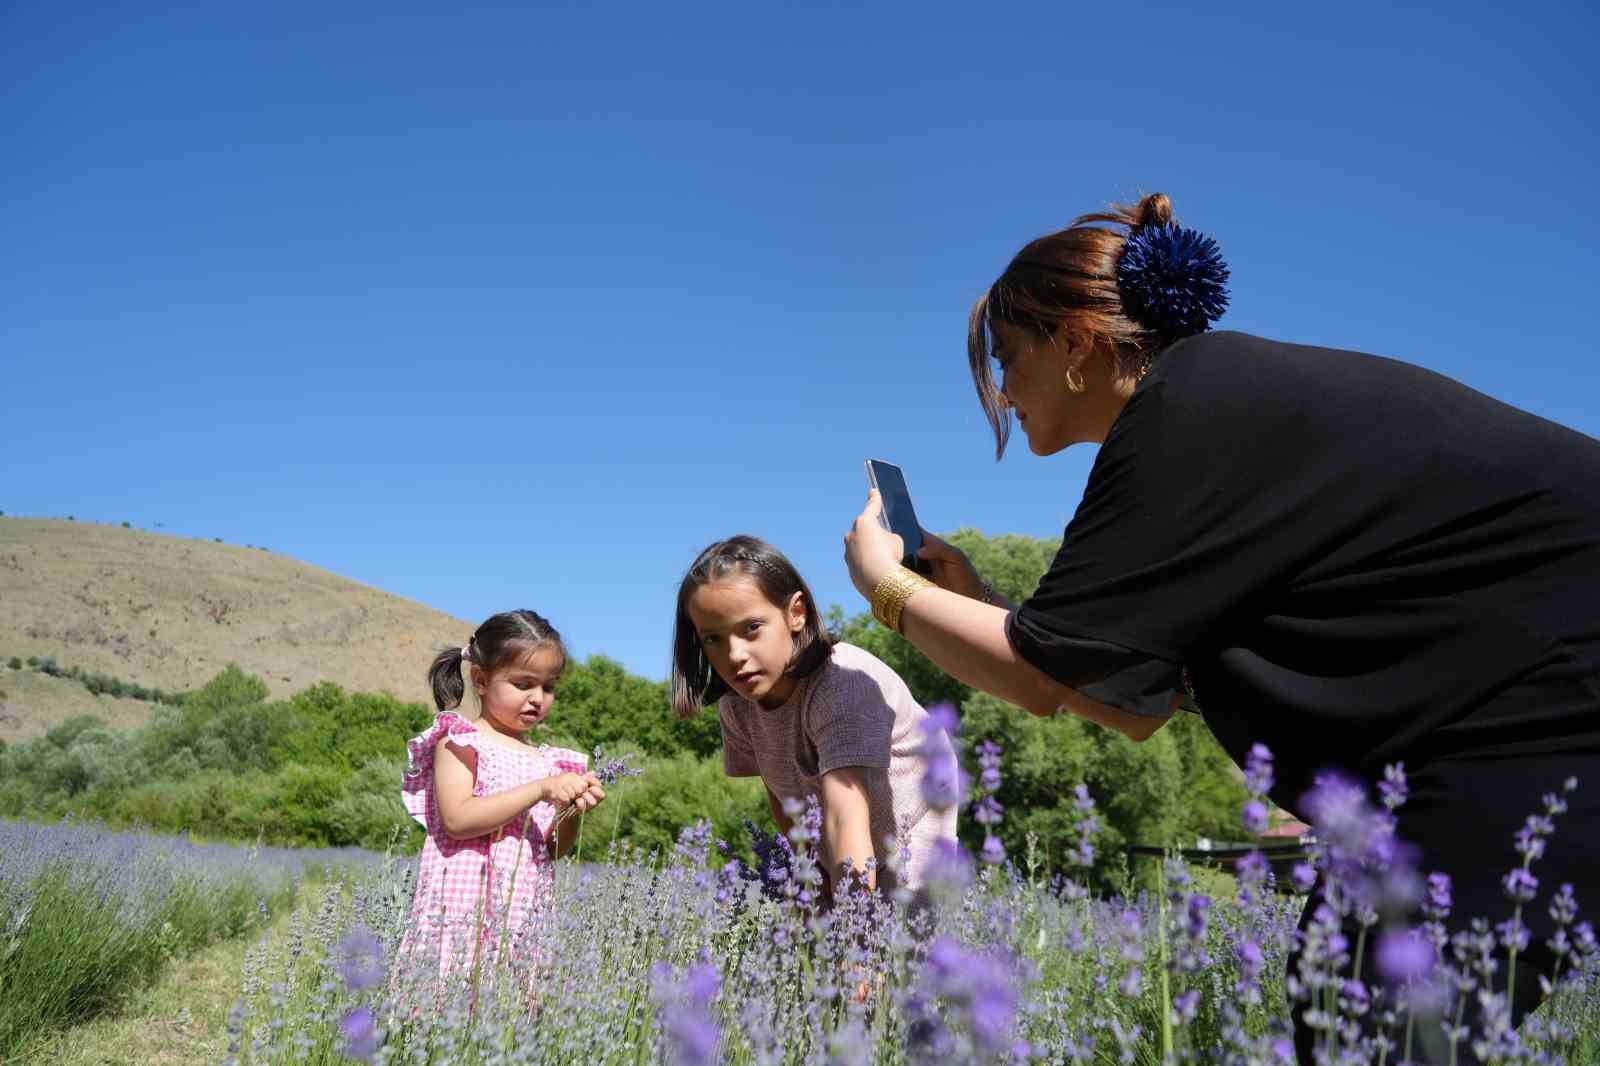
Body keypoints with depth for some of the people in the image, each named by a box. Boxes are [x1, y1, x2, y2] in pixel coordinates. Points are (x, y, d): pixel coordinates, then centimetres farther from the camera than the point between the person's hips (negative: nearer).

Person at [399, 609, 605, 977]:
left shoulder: (548, 760, 15)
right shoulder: (459, 741, -1)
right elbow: (456, 820, -15)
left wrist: (572, 811, -3)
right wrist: (541, 790, -18)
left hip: (524, 918, 5)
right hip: (465, 907, -4)